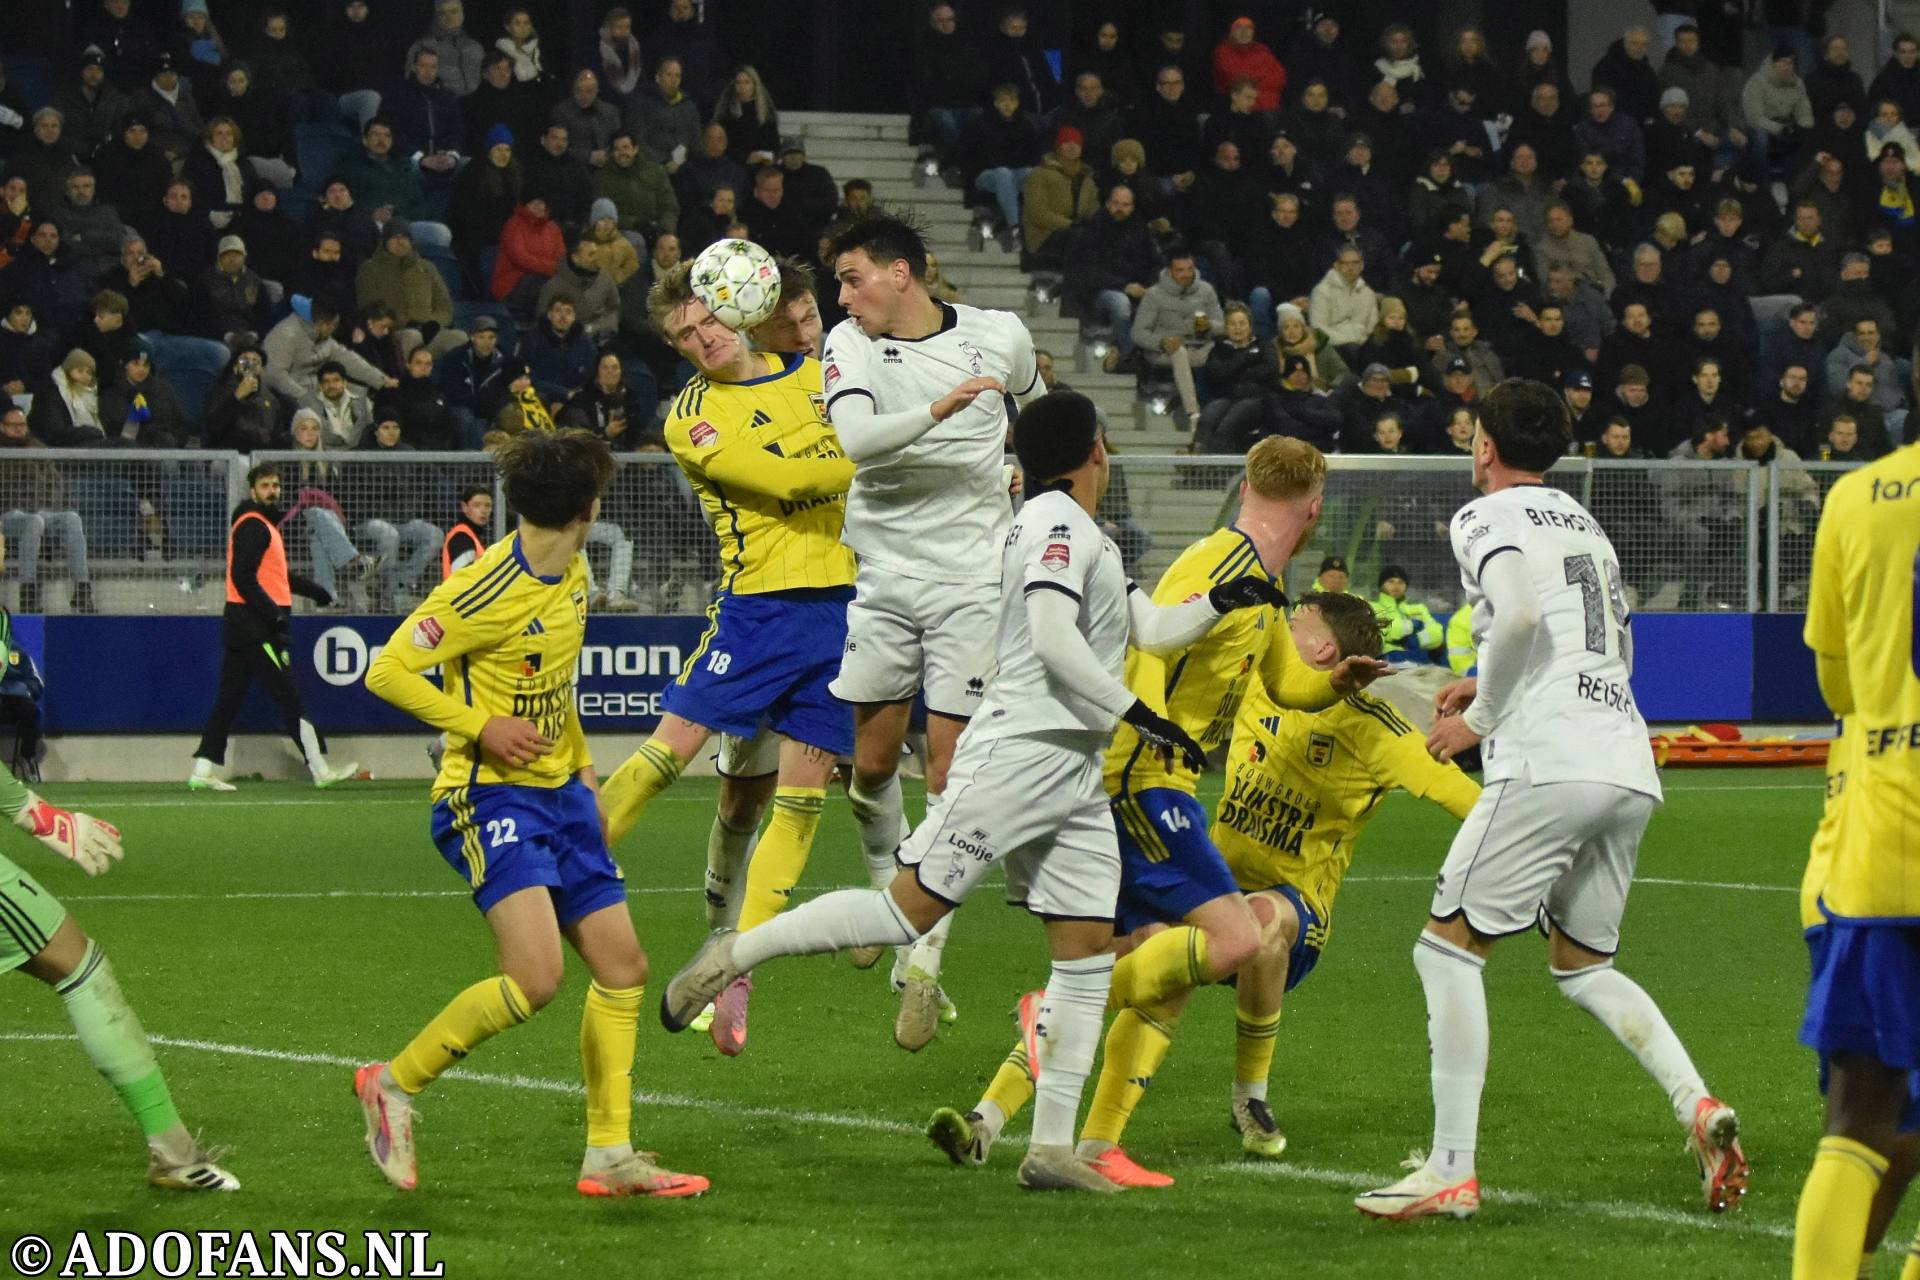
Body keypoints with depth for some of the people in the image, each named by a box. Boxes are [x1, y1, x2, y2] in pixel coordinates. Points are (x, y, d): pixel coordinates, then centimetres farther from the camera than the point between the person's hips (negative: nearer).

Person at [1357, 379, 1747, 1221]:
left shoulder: (1487, 518, 0)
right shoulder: (1582, 522, 25)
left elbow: (1519, 614, -18)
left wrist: (1479, 718, -6)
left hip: (1550, 765, -8)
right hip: (1631, 769, 8)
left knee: (1448, 949, -1)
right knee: (1582, 967, 19)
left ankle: (1451, 1173, -8)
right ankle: (1697, 1105, -4)